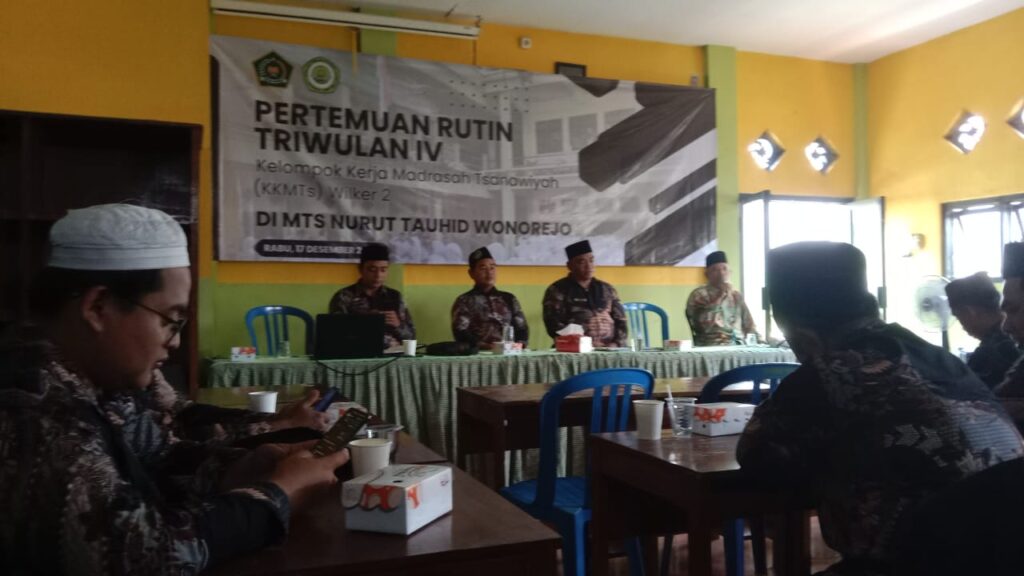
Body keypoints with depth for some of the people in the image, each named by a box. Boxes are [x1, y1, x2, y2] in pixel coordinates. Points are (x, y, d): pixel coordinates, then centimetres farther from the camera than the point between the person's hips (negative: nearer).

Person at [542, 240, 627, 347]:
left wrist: (616, 343, -3)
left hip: (609, 349, 3)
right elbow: (554, 326, -4)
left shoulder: (607, 289, 18)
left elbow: (620, 320, 16)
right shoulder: (557, 291, 5)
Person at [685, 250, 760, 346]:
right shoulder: (698, 295, 2)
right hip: (712, 347, -5)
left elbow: (749, 325, 19)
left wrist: (759, 341, 2)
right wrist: (720, 297, -9)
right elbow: (702, 324, -13)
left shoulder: (736, 295, 19)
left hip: (739, 345, 5)